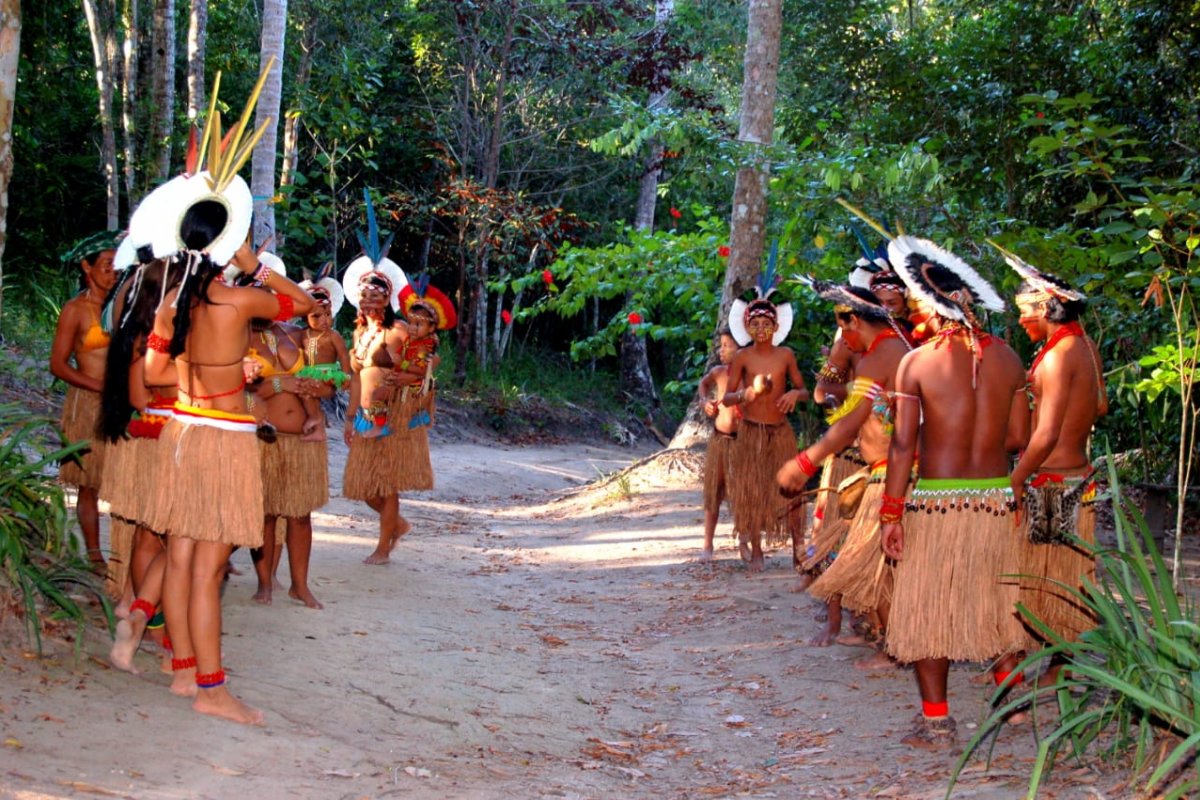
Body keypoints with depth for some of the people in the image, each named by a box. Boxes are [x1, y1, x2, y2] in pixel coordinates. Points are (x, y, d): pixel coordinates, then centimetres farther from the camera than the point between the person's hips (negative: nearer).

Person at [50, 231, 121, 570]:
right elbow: (58, 365, -4)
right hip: (87, 403, -3)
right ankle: (94, 555, 10)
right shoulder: (75, 309, -3)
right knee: (89, 483, 2)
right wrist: (101, 386, -13)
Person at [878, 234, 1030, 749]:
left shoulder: (918, 362, -9)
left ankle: (936, 721, 8)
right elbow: (1017, 434, 8)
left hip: (937, 498, -4)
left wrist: (891, 514, -7)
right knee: (996, 599, 19)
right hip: (995, 495, 4)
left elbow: (903, 445, -11)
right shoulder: (1006, 357, 3)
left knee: (927, 607, 5)